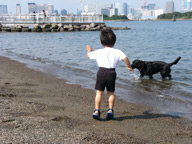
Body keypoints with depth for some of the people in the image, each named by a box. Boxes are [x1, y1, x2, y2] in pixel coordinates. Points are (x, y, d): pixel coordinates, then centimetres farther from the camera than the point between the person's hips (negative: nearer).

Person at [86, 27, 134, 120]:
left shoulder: (98, 52, 8)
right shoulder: (117, 52, 4)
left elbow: (89, 55, 23)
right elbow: (125, 58, -10)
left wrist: (89, 50, 45)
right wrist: (129, 67, 6)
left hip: (101, 72, 0)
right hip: (111, 73, 0)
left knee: (99, 92, 7)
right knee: (111, 93, 14)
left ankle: (96, 111, 4)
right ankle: (110, 110, 6)